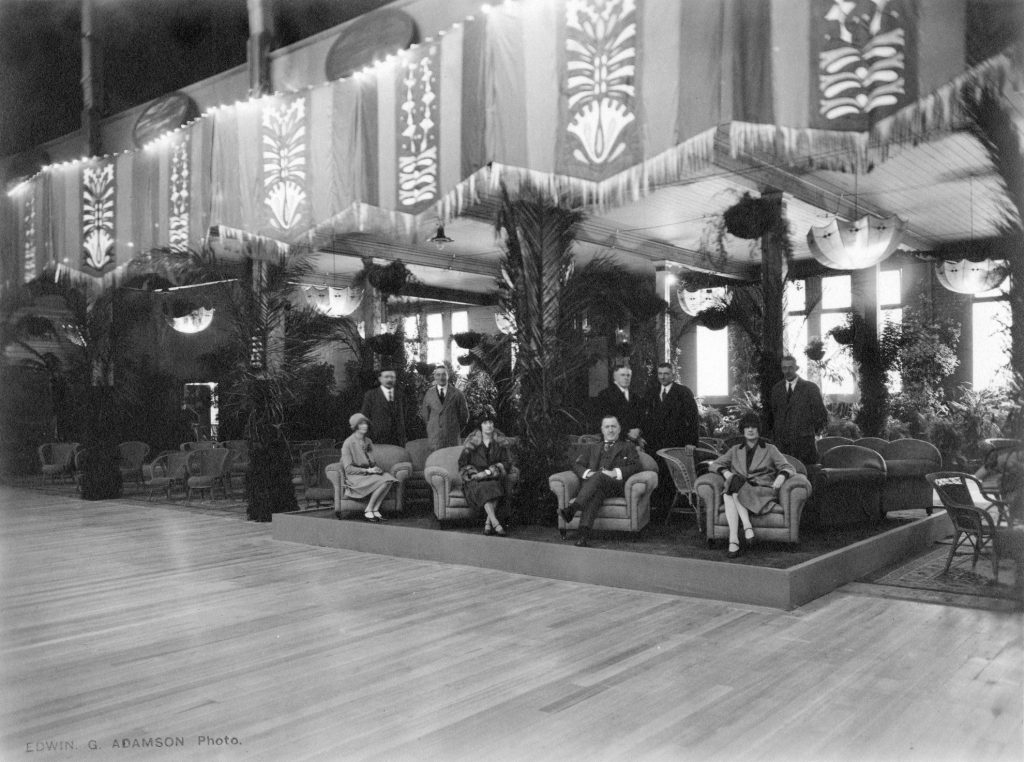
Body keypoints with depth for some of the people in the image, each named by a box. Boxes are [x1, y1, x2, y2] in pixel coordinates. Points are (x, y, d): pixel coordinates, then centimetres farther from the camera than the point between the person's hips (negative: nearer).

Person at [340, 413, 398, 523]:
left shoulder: (368, 441, 12)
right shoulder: (348, 443, -10)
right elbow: (348, 468, -13)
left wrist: (376, 468, -6)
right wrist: (367, 470, -18)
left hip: (368, 474, 7)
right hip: (354, 477, -7)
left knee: (388, 479, -22)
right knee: (381, 481, -29)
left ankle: (375, 510, -19)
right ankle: (368, 511, -17)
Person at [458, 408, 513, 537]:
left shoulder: (501, 442, 5)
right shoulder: (472, 442, 2)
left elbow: (507, 463, -2)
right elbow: (462, 464, 3)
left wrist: (488, 472, -15)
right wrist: (474, 474, -15)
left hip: (494, 478, 1)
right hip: (474, 479, -1)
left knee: (494, 487, -34)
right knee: (483, 488, -35)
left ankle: (488, 523, -33)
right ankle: (495, 523, -43)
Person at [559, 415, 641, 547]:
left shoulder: (628, 447, 26)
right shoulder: (593, 449, 34)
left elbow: (635, 466, 8)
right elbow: (577, 465, 20)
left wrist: (615, 473, -9)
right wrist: (587, 472, -4)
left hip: (617, 484, -2)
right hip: (591, 484, 2)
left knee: (598, 477, -37)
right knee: (596, 494, -37)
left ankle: (573, 507, -54)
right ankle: (584, 534, -55)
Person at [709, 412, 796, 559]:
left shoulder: (770, 450, 15)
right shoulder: (735, 450, 21)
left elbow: (789, 468, 5)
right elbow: (714, 465, 14)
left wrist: (781, 476, -19)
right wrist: (725, 472, -9)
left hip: (763, 493, -2)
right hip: (739, 494, 2)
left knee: (734, 488, -36)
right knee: (728, 495, -36)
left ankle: (733, 539, -41)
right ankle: (747, 526, -42)